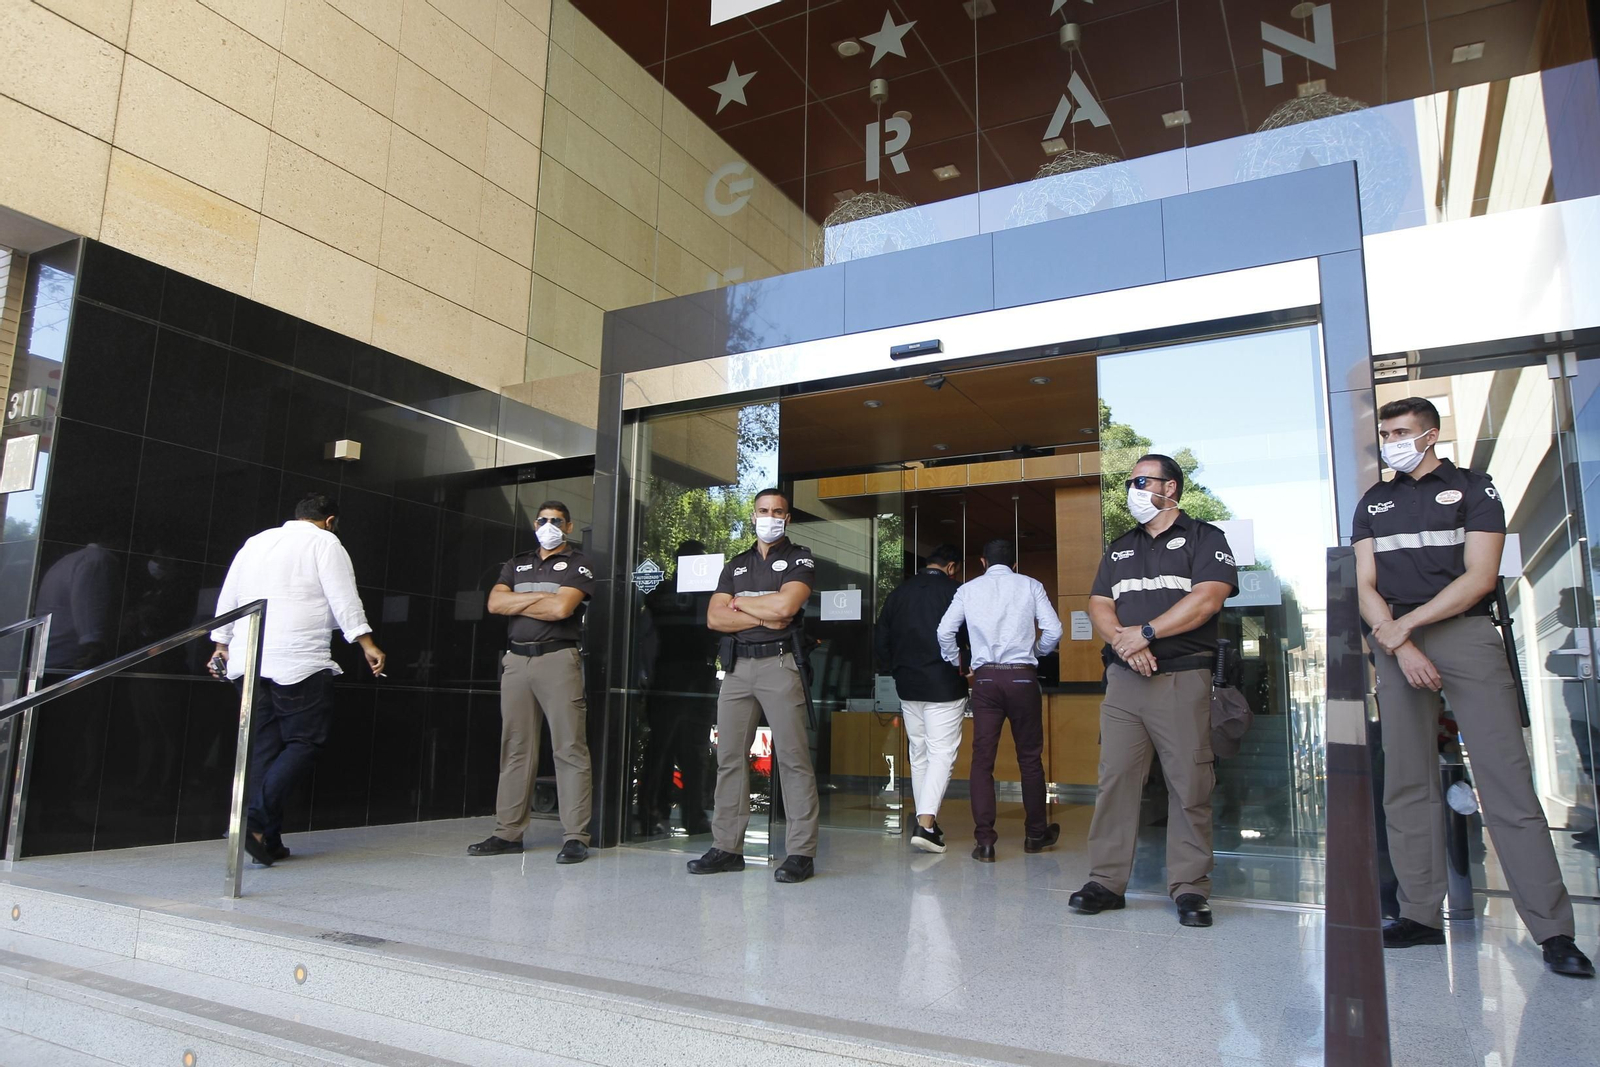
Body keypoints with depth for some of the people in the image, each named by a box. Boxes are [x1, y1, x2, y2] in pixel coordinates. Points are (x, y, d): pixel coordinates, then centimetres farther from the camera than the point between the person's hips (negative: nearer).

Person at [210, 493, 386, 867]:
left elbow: (227, 600, 23)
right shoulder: (324, 543, 2)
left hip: (248, 662, 7)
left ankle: (267, 840, 8)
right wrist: (367, 644, -8)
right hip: (298, 661, -6)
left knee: (264, 748, 9)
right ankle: (256, 819, -16)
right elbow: (344, 599, -7)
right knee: (304, 743, 0)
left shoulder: (255, 542, 21)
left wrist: (221, 646, 32)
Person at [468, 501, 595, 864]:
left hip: (558, 659, -5)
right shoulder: (516, 565, 20)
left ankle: (576, 837, -5)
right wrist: (539, 596, -6)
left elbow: (561, 608, -11)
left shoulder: (577, 564, 6)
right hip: (515, 659, 5)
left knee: (569, 749, -7)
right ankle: (508, 832, 12)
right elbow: (495, 603, 4)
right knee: (515, 748, 6)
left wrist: (516, 604, 0)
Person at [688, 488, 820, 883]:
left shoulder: (800, 558, 6)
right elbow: (714, 618, 7)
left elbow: (785, 605, -13)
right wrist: (763, 617, -6)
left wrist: (739, 602, 1)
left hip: (779, 665, -5)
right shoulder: (736, 565, 19)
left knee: (793, 758, -7)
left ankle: (802, 852, -4)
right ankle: (727, 847, 12)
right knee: (729, 757, 4)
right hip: (737, 666, 5)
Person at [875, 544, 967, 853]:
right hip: (945, 686, -5)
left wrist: (893, 671, 18)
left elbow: (880, 639, 10)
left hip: (908, 687, 5)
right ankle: (926, 823, -15)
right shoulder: (955, 591, -7)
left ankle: (924, 822, 19)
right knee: (942, 754, -3)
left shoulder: (899, 592, 8)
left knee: (919, 755, 15)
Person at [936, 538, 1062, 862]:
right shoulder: (1030, 586, 4)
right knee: (1030, 757, 12)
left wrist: (955, 662, 17)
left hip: (985, 678, 1)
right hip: (1022, 677, 0)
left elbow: (945, 631, 1)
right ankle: (1035, 834, 24)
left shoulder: (969, 590, 7)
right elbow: (1053, 630, -4)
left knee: (982, 759, 3)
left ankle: (984, 841, 0)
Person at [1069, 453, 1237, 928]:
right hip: (1124, 678, 4)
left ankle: (1189, 888, 7)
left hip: (1183, 678, -4)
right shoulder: (1120, 548, 20)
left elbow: (1207, 599, -10)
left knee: (1189, 786, -2)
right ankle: (1107, 881, 8)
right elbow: (1098, 605, 11)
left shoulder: (1204, 538, 5)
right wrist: (1123, 639, -10)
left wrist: (1146, 632, -13)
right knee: (1114, 780, 2)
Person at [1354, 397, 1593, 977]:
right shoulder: (1373, 503, 17)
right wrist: (1401, 646, -8)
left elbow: (1480, 577, -5)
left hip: (1466, 635, -3)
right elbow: (1365, 587, 8)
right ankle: (1421, 914, 8)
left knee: (1508, 780, -8)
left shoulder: (1473, 488, 7)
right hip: (1396, 645, 4)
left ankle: (1553, 930, -5)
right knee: (1406, 785, 2)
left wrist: (1407, 622, -11)